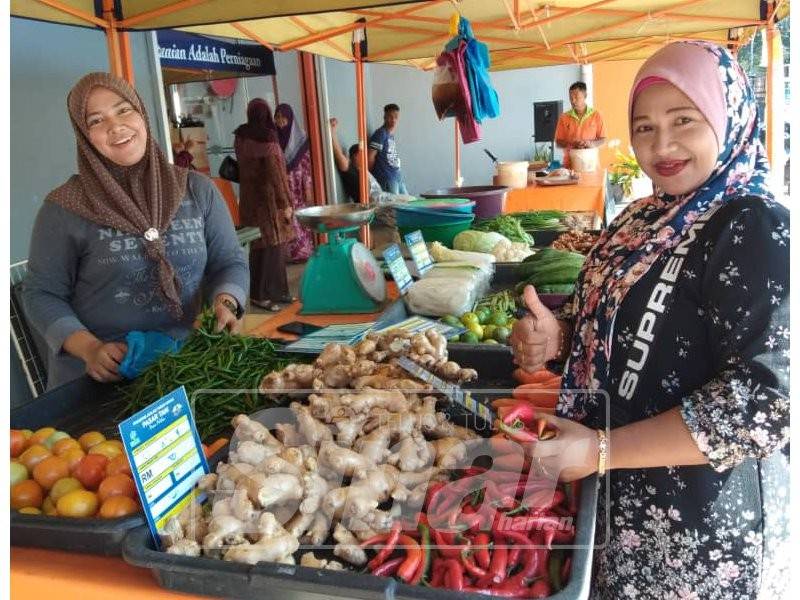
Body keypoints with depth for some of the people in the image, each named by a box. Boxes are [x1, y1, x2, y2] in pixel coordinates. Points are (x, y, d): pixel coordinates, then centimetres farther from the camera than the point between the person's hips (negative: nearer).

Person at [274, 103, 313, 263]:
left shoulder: (300, 137, -2)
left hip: (298, 186, -2)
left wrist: (308, 188, -8)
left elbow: (307, 164, -3)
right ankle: (293, 252, 9)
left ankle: (305, 251, 10)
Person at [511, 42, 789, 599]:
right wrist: (560, 337, -7)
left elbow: (766, 402, -25)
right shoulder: (647, 219, 4)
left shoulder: (757, 232, -20)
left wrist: (602, 450, -26)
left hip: (704, 515, -7)